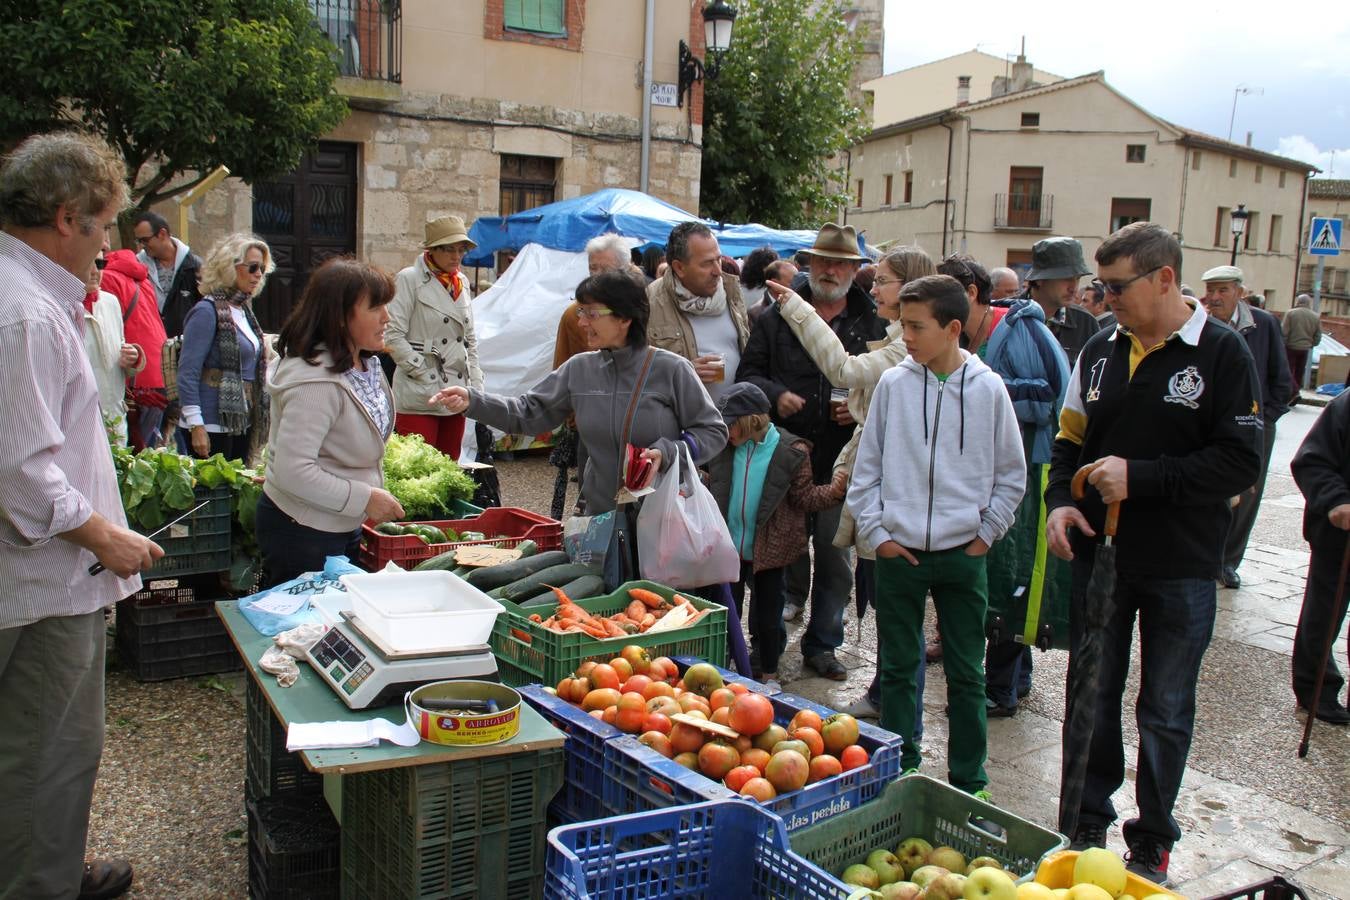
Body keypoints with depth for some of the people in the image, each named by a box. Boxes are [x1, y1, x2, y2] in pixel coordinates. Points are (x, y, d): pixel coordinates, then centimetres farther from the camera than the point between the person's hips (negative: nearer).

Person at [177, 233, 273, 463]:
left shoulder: (245, 310, 13)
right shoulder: (207, 311, -10)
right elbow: (187, 373, -14)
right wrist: (196, 426, -18)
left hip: (242, 424, 8)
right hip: (212, 427, -8)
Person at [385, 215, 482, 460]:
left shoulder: (462, 283, 14)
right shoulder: (410, 279, -6)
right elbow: (393, 336, -11)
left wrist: (475, 385, 11)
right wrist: (426, 375, -13)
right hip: (419, 397, -6)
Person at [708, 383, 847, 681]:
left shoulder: (790, 452, -13)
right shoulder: (723, 447, -3)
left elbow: (805, 497, -7)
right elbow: (712, 490, 9)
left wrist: (834, 490, -24)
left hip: (768, 550, -3)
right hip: (729, 547, 3)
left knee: (767, 617, 10)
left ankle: (768, 673, 29)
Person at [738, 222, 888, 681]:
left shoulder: (874, 325, 6)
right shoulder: (777, 318, 7)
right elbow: (748, 372, 7)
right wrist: (775, 394, -11)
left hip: (842, 460, 0)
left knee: (836, 556, 6)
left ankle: (822, 644, 21)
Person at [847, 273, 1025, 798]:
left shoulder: (987, 389, -3)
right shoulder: (893, 384, -1)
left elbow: (1011, 474, 6)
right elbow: (867, 466, 4)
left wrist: (986, 534, 0)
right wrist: (875, 531, -1)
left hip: (962, 554, 0)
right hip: (899, 551, 1)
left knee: (966, 674, 9)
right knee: (897, 668, 10)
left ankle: (969, 780, 23)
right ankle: (898, 769, 25)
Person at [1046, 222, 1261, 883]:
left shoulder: (1222, 353, -10)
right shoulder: (1100, 351, 5)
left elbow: (1240, 463, -15)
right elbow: (1070, 439, 13)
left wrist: (1141, 478, -21)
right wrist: (1059, 500, -5)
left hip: (1180, 568, -4)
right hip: (1098, 555, 4)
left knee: (1165, 712, 10)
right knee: (1091, 699, 14)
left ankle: (1152, 843, 27)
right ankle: (1087, 826, 30)